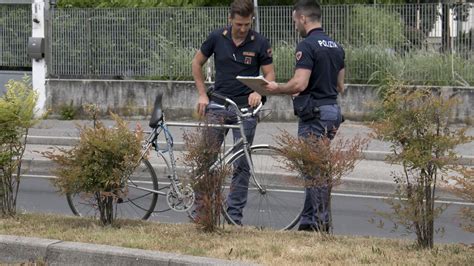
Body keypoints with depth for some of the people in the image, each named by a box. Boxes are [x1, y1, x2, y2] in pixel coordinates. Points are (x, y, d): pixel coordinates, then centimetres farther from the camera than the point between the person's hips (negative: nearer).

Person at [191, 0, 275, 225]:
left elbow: (270, 74, 0)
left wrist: (259, 91, -20)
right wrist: (202, 94, 3)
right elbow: (197, 63, 10)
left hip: (245, 108, -1)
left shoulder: (259, 43, -5)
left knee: (242, 163, 2)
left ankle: (235, 213, 8)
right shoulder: (217, 38, -2)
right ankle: (201, 206, 6)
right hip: (219, 105, 1)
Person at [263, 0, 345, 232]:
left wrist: (277, 89, -7)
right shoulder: (335, 46, 13)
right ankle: (308, 220, 17)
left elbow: (300, 83, -23)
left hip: (314, 114, -9)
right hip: (333, 110, 9)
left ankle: (320, 224, -2)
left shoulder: (307, 46, -15)